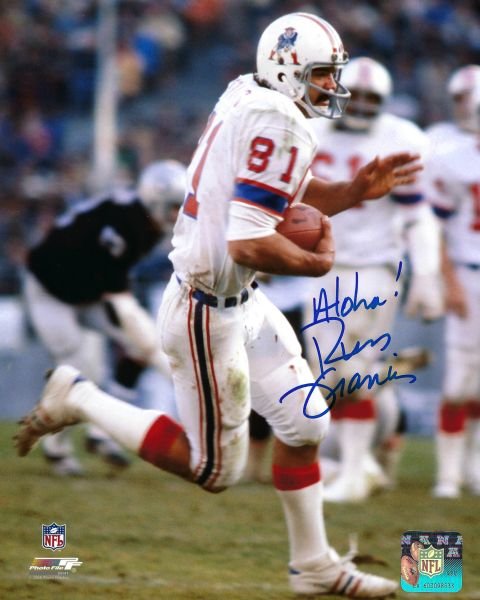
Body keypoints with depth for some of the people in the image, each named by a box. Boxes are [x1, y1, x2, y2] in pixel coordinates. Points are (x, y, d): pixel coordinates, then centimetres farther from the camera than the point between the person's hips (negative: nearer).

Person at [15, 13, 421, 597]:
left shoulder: (247, 97, 6)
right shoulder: (279, 126, -23)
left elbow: (285, 202, 16)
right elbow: (249, 243, -29)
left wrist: (357, 191, 5)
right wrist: (318, 263, -12)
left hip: (239, 303, 10)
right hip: (209, 313, -10)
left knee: (304, 421, 14)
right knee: (213, 470, 3)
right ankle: (80, 400, 12)